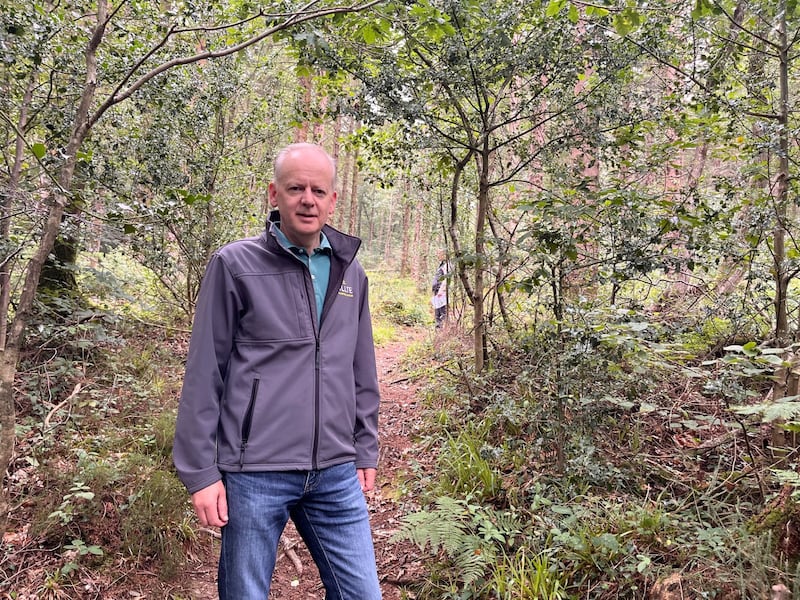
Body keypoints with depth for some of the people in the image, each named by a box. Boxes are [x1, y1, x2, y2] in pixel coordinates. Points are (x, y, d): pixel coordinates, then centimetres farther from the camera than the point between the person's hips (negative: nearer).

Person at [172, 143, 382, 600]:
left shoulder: (350, 272, 9)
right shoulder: (235, 266, -5)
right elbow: (204, 375, -5)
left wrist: (366, 452, 14)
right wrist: (200, 471, -6)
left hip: (337, 476, 4)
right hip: (255, 473, -3)